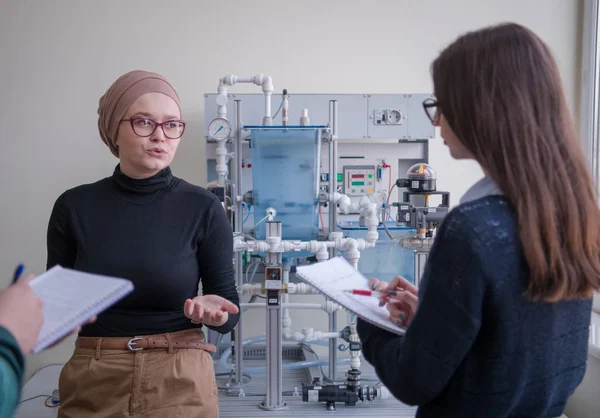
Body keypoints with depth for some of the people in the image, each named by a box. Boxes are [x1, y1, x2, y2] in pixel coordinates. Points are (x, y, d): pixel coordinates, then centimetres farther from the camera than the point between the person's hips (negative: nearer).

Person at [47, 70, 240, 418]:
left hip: (181, 383, -1)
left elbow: (229, 310, -3)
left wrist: (213, 312, -24)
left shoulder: (203, 208, -7)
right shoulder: (74, 207, -3)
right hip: (92, 383, 1)